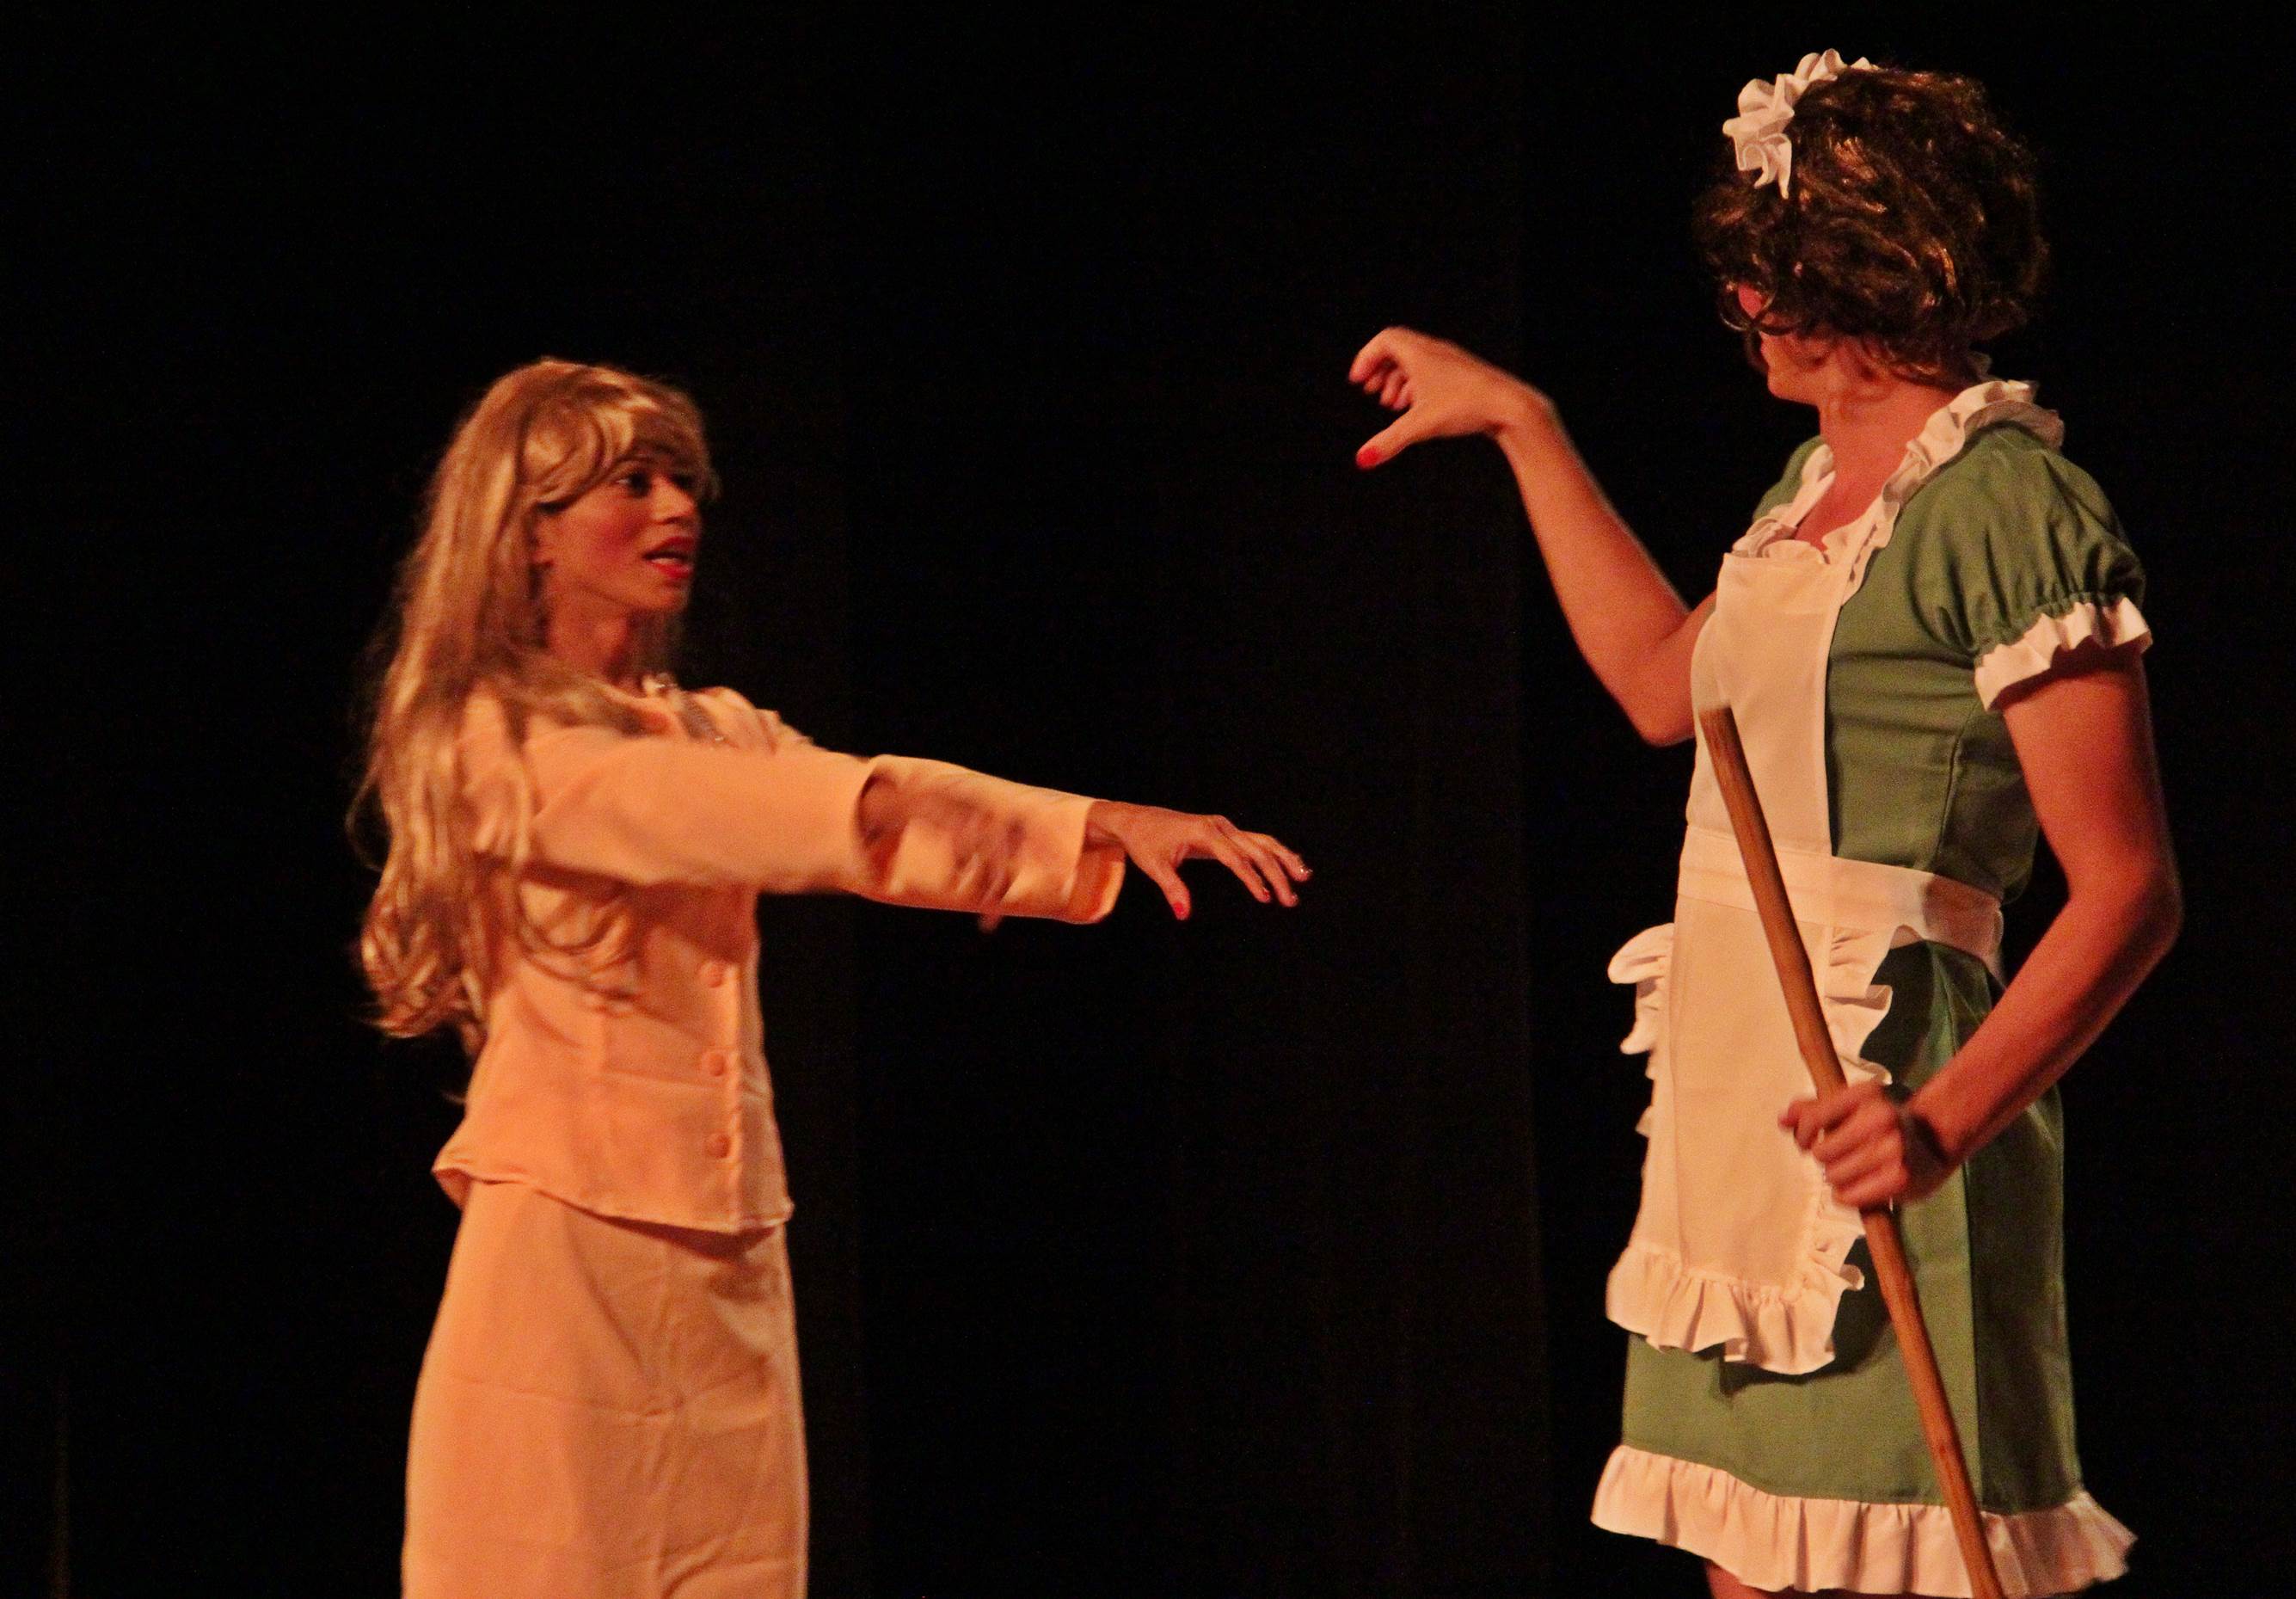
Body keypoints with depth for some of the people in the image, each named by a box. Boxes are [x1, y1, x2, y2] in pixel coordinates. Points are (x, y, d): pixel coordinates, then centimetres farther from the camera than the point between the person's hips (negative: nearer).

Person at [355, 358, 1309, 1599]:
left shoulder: (719, 734, 16)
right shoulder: (488, 739, -3)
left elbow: (905, 824, 2)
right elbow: (661, 808, -22)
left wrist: (1114, 829, -15)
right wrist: (882, 802, -38)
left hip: (728, 1258, 6)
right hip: (567, 1248, -6)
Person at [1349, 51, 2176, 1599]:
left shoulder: (2007, 506, -14)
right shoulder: (1820, 482, 14)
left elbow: (2129, 892, -17)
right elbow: (1667, 687, 31)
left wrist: (1950, 1118, -30)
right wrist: (1521, 424, 32)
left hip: (1865, 1105, -9)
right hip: (1738, 1079, 9)